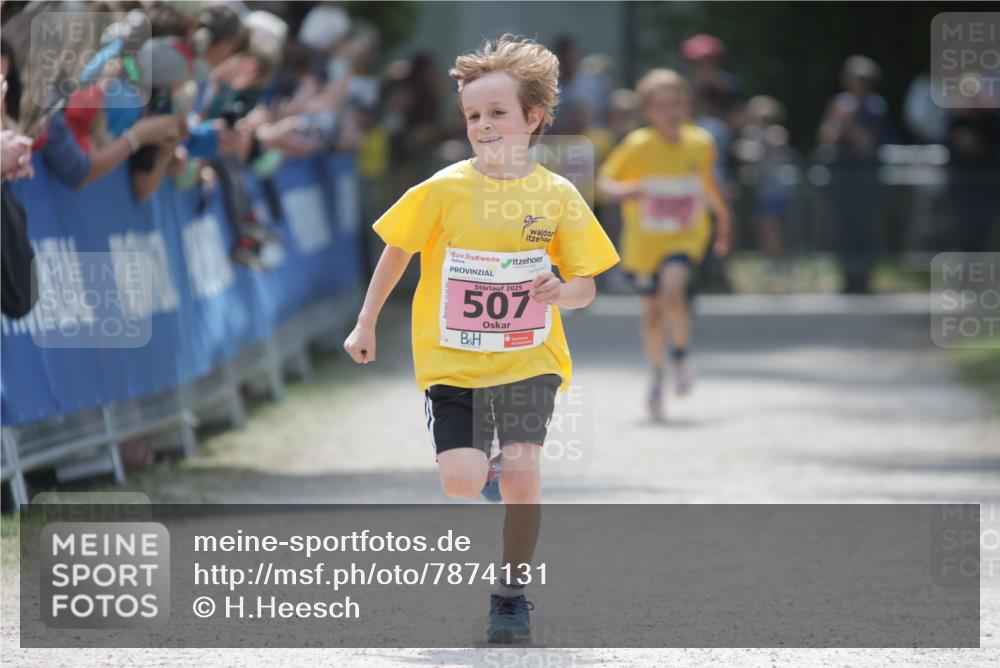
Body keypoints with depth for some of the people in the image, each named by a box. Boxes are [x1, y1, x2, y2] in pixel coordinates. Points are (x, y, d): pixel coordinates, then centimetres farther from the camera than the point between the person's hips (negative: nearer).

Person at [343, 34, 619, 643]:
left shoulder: (558, 197, -3)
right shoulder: (443, 190, -5)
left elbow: (586, 287, 2)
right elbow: (397, 251, 10)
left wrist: (561, 291, -21)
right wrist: (367, 324, 12)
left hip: (527, 359, 0)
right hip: (452, 361, 0)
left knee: (521, 473, -14)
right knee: (461, 483, -13)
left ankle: (513, 593, 6)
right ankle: (484, 465, 26)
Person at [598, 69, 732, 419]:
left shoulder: (700, 143, -7)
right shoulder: (637, 146, -17)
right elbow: (604, 182, -15)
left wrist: (722, 214, 22)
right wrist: (622, 191, -37)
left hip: (686, 236, 0)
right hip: (644, 241, 0)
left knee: (672, 290, -26)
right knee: (652, 310, 10)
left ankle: (681, 356, -2)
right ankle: (657, 375, 34)